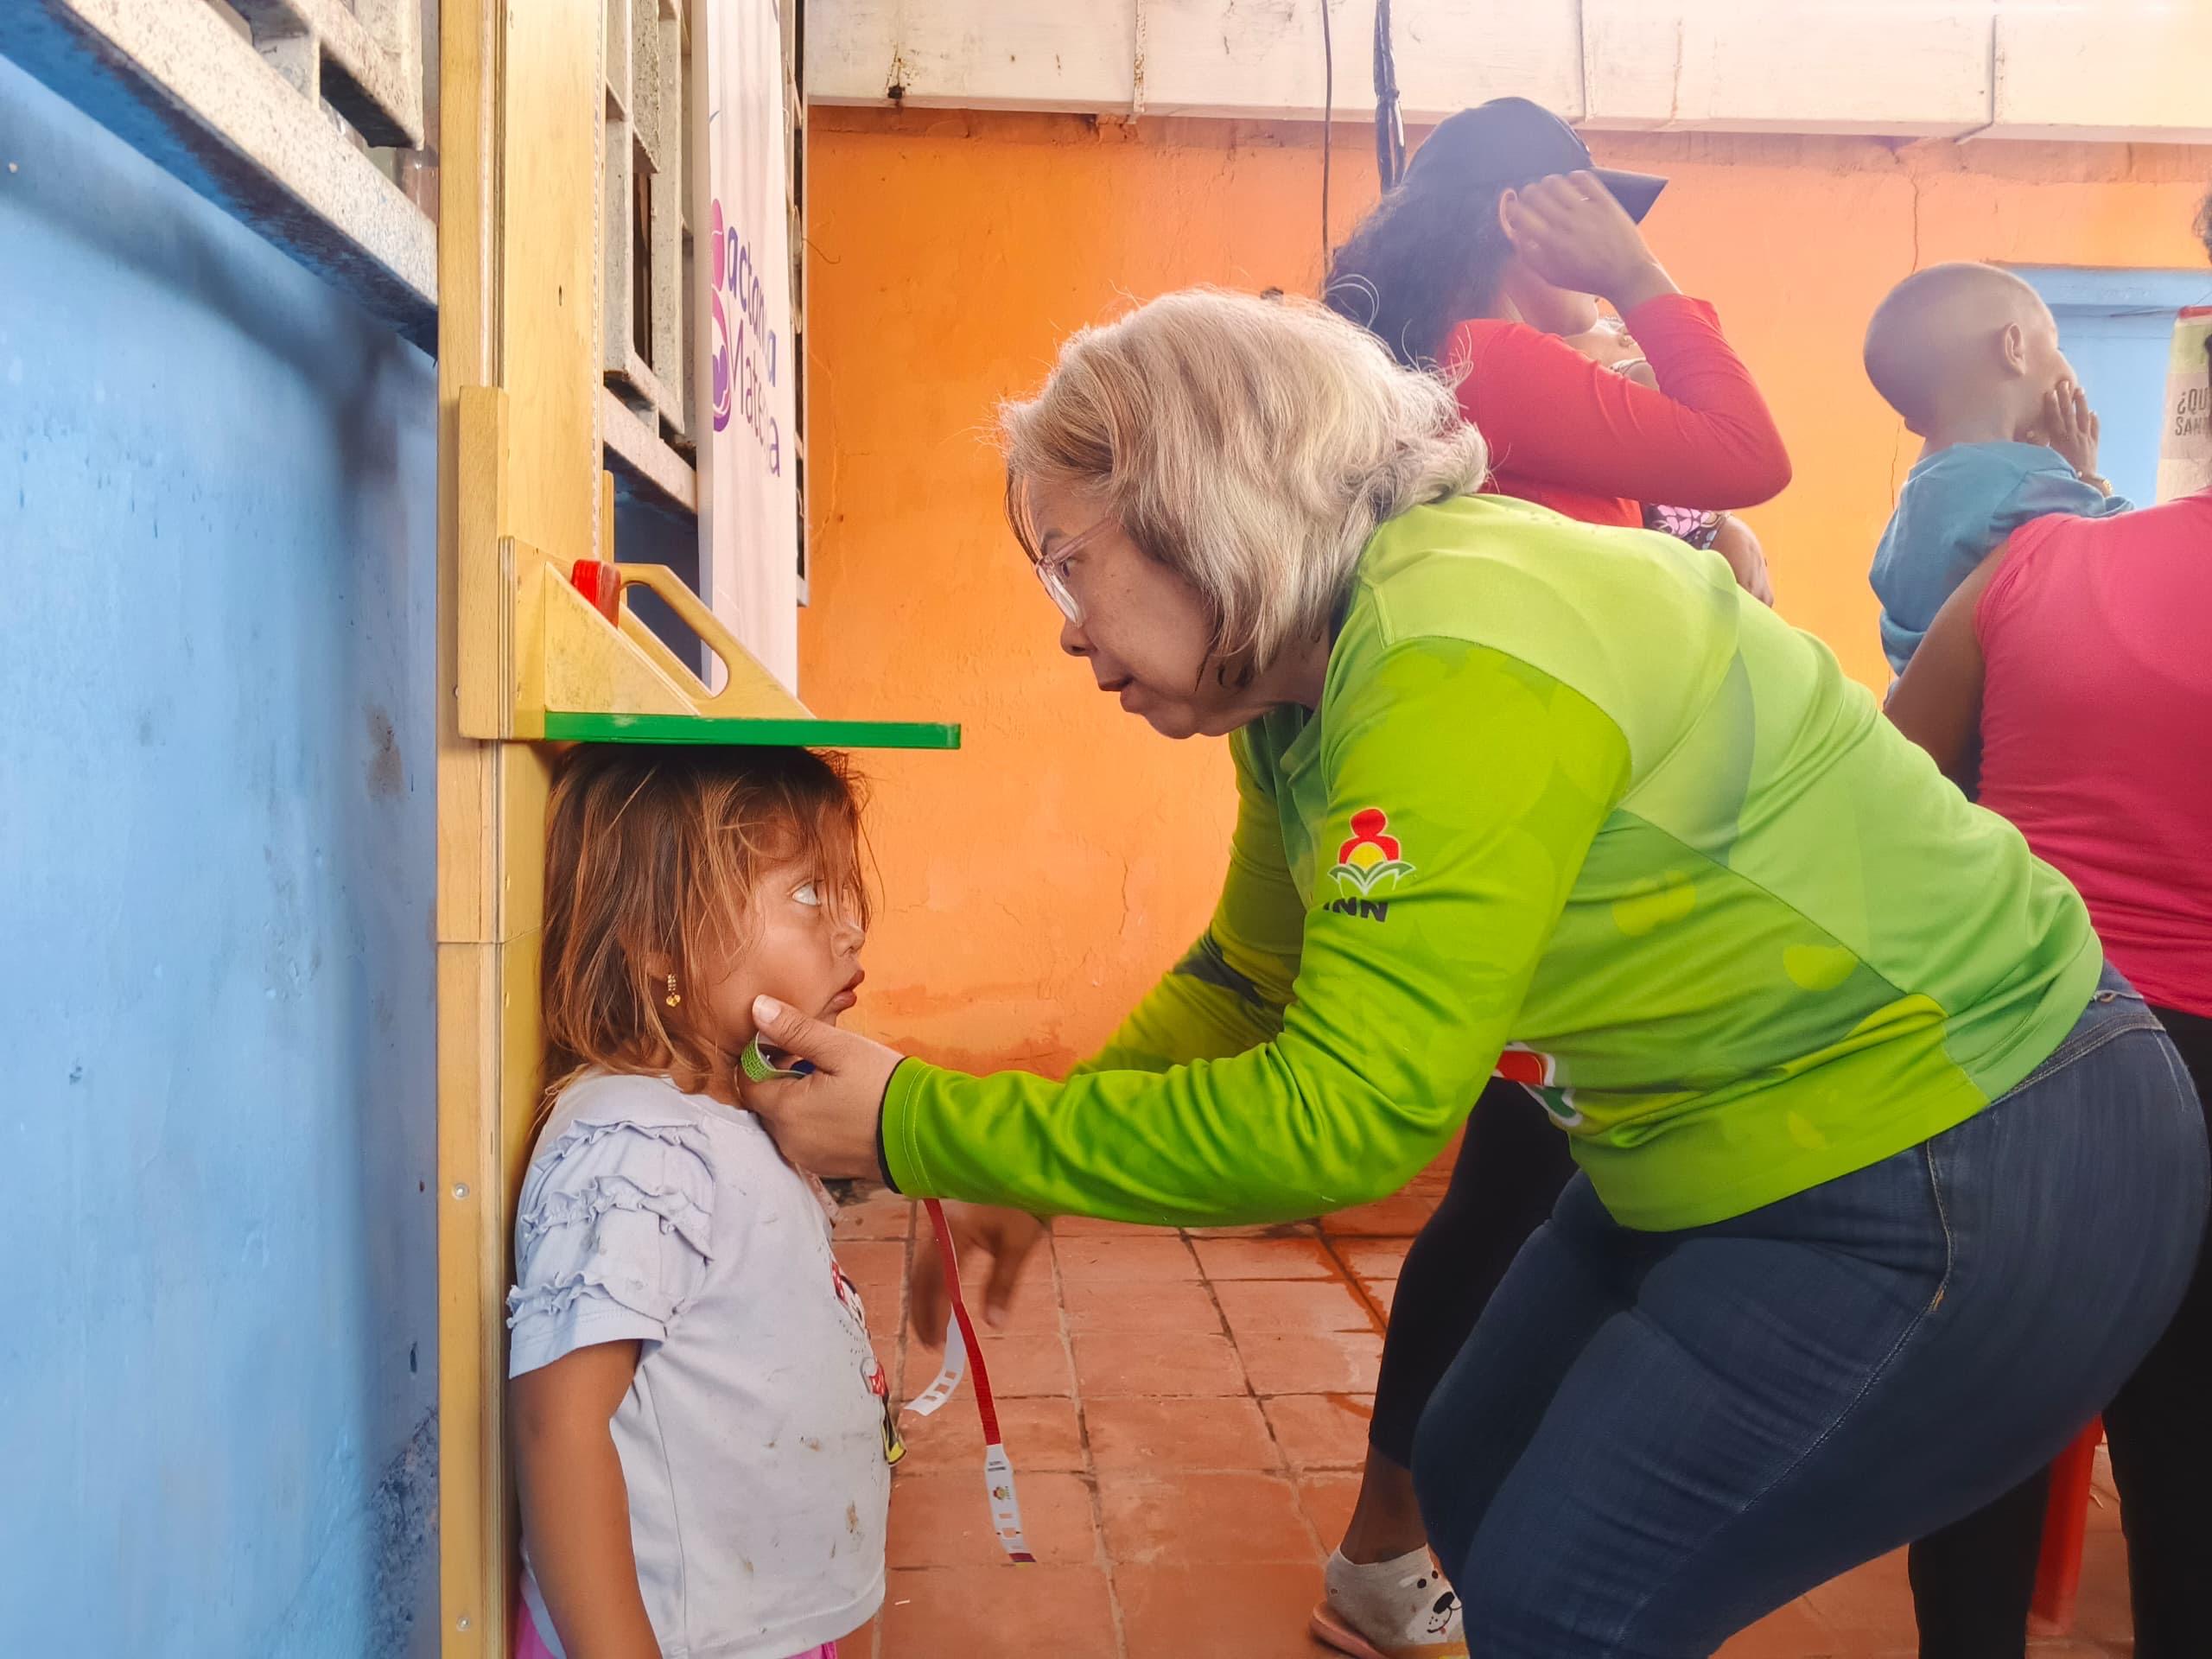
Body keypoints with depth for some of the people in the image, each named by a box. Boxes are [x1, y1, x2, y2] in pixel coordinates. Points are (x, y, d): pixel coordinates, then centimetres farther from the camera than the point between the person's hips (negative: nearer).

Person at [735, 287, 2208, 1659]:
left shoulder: (1462, 661, -29)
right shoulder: (1304, 680, 0)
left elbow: (1340, 1110, -29)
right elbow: (1246, 982, 10)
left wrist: (922, 1128, -23)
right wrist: (1021, 1178, -1)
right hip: (1735, 1154, 9)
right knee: (1473, 1488, 18)